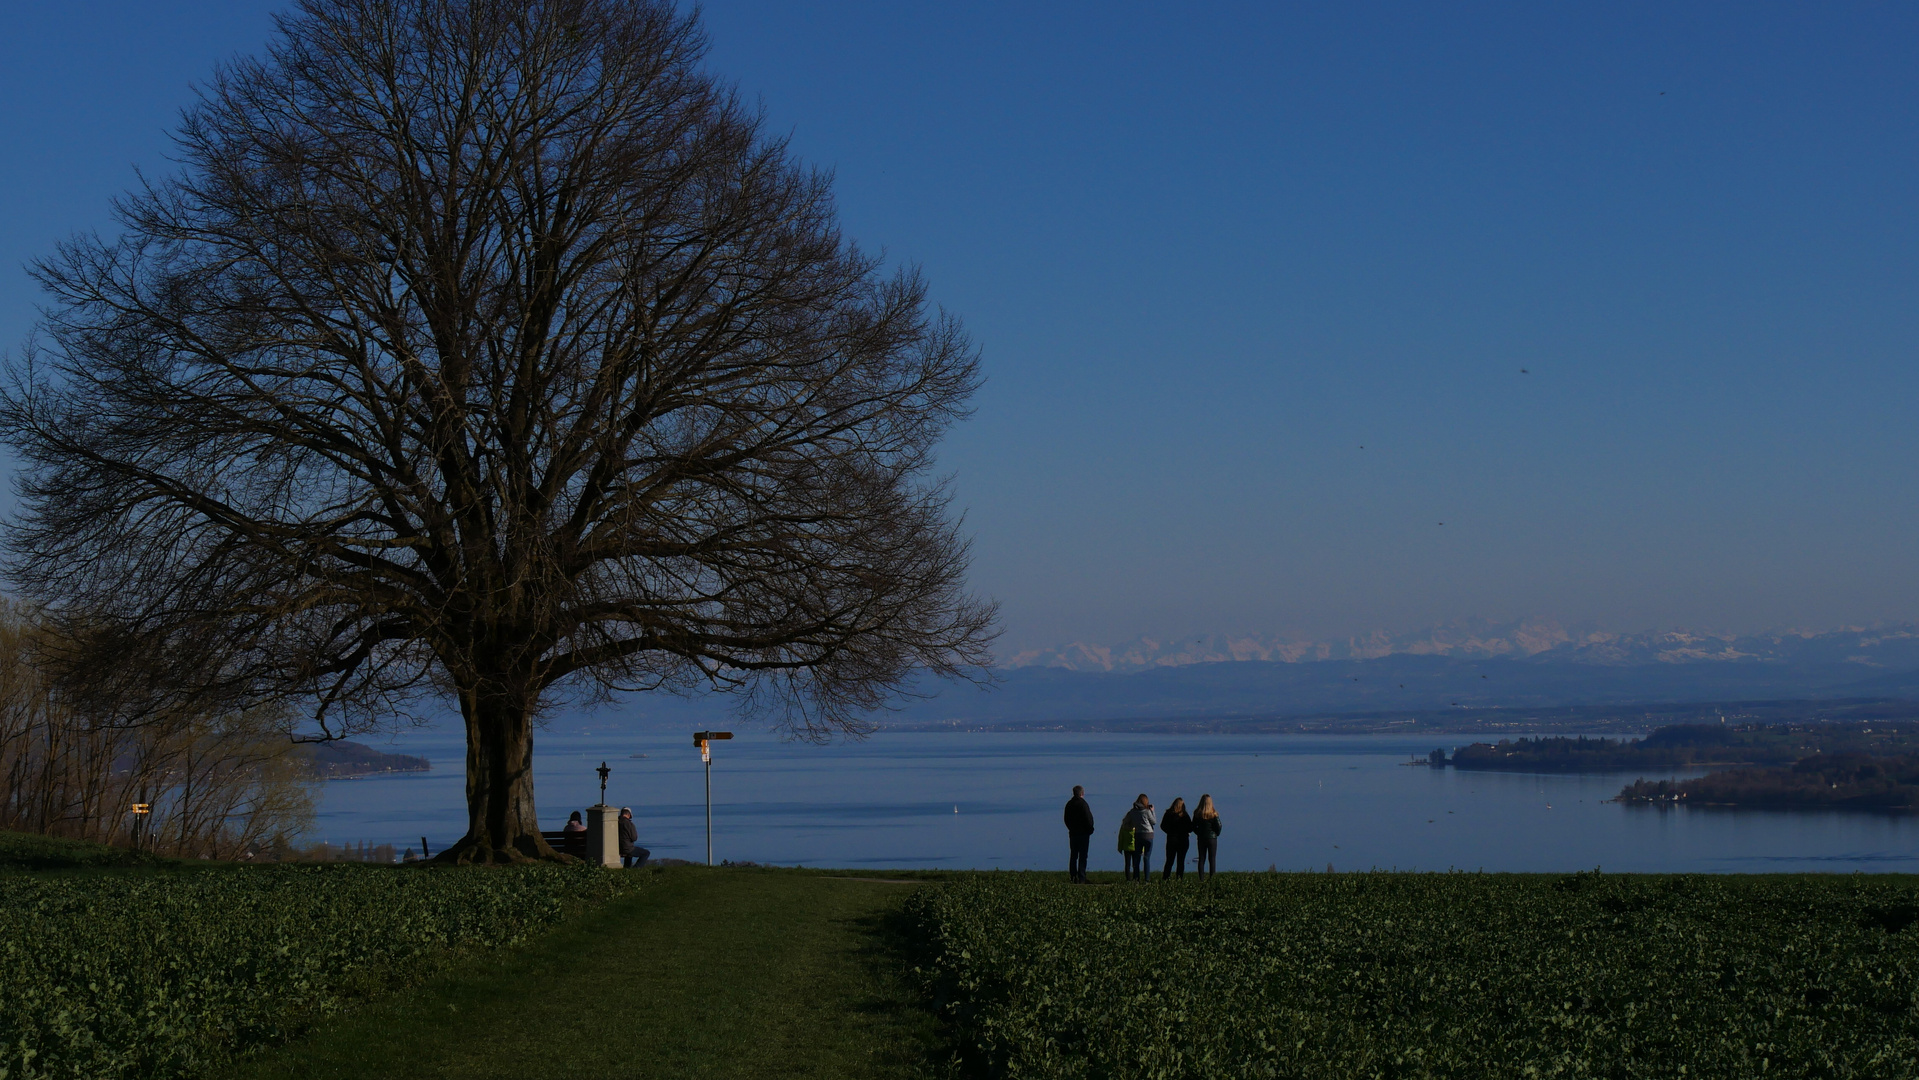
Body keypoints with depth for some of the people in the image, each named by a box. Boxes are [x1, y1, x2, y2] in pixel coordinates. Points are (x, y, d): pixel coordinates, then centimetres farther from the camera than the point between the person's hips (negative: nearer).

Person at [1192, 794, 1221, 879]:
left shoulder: (1197, 814, -3)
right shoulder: (1214, 814, -10)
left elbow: (1193, 827, 1)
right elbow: (1218, 826, -8)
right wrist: (1216, 834, 10)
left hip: (1201, 838, 2)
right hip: (1212, 838, -2)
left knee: (1201, 859, 8)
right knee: (1212, 859, 4)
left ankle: (1201, 878, 4)